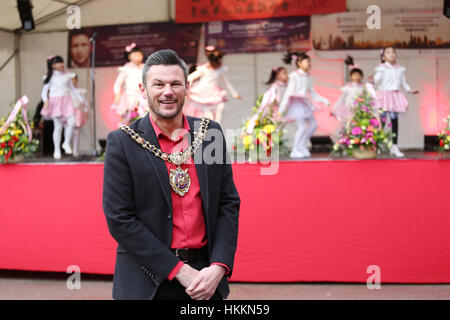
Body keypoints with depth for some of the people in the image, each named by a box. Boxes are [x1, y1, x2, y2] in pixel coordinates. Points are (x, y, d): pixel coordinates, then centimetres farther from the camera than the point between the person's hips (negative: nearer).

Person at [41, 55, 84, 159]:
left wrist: (81, 99, 19)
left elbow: (72, 88, 21)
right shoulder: (51, 77, 3)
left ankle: (67, 143, 8)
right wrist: (46, 101, -15)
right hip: (55, 102, -2)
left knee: (72, 122, -14)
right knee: (58, 126, -1)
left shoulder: (67, 75, 10)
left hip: (66, 101, 2)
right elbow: (44, 91, 3)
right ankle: (57, 150, 9)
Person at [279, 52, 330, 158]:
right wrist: (282, 108, -11)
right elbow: (289, 92, -10)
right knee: (302, 127, -13)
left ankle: (302, 146, 19)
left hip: (304, 103, 8)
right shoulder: (294, 76, -9)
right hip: (296, 103, -8)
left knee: (313, 124, 6)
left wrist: (324, 100, 13)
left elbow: (312, 92, 18)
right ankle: (295, 150, 1)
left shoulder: (308, 77, 11)